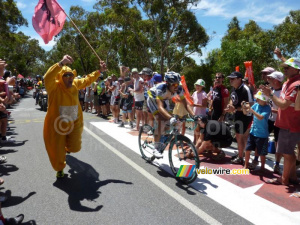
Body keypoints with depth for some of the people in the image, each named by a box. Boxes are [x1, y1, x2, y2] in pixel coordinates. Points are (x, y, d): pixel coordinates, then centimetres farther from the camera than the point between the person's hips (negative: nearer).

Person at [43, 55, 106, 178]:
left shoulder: (75, 84, -1)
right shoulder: (54, 86, -18)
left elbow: (87, 80, 16)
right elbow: (47, 77, -39)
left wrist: (99, 71, 14)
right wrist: (61, 63, -52)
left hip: (74, 123, 4)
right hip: (57, 125, -4)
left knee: (75, 147, 8)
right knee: (58, 151, 8)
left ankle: (67, 145, 48)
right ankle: (59, 169, 40)